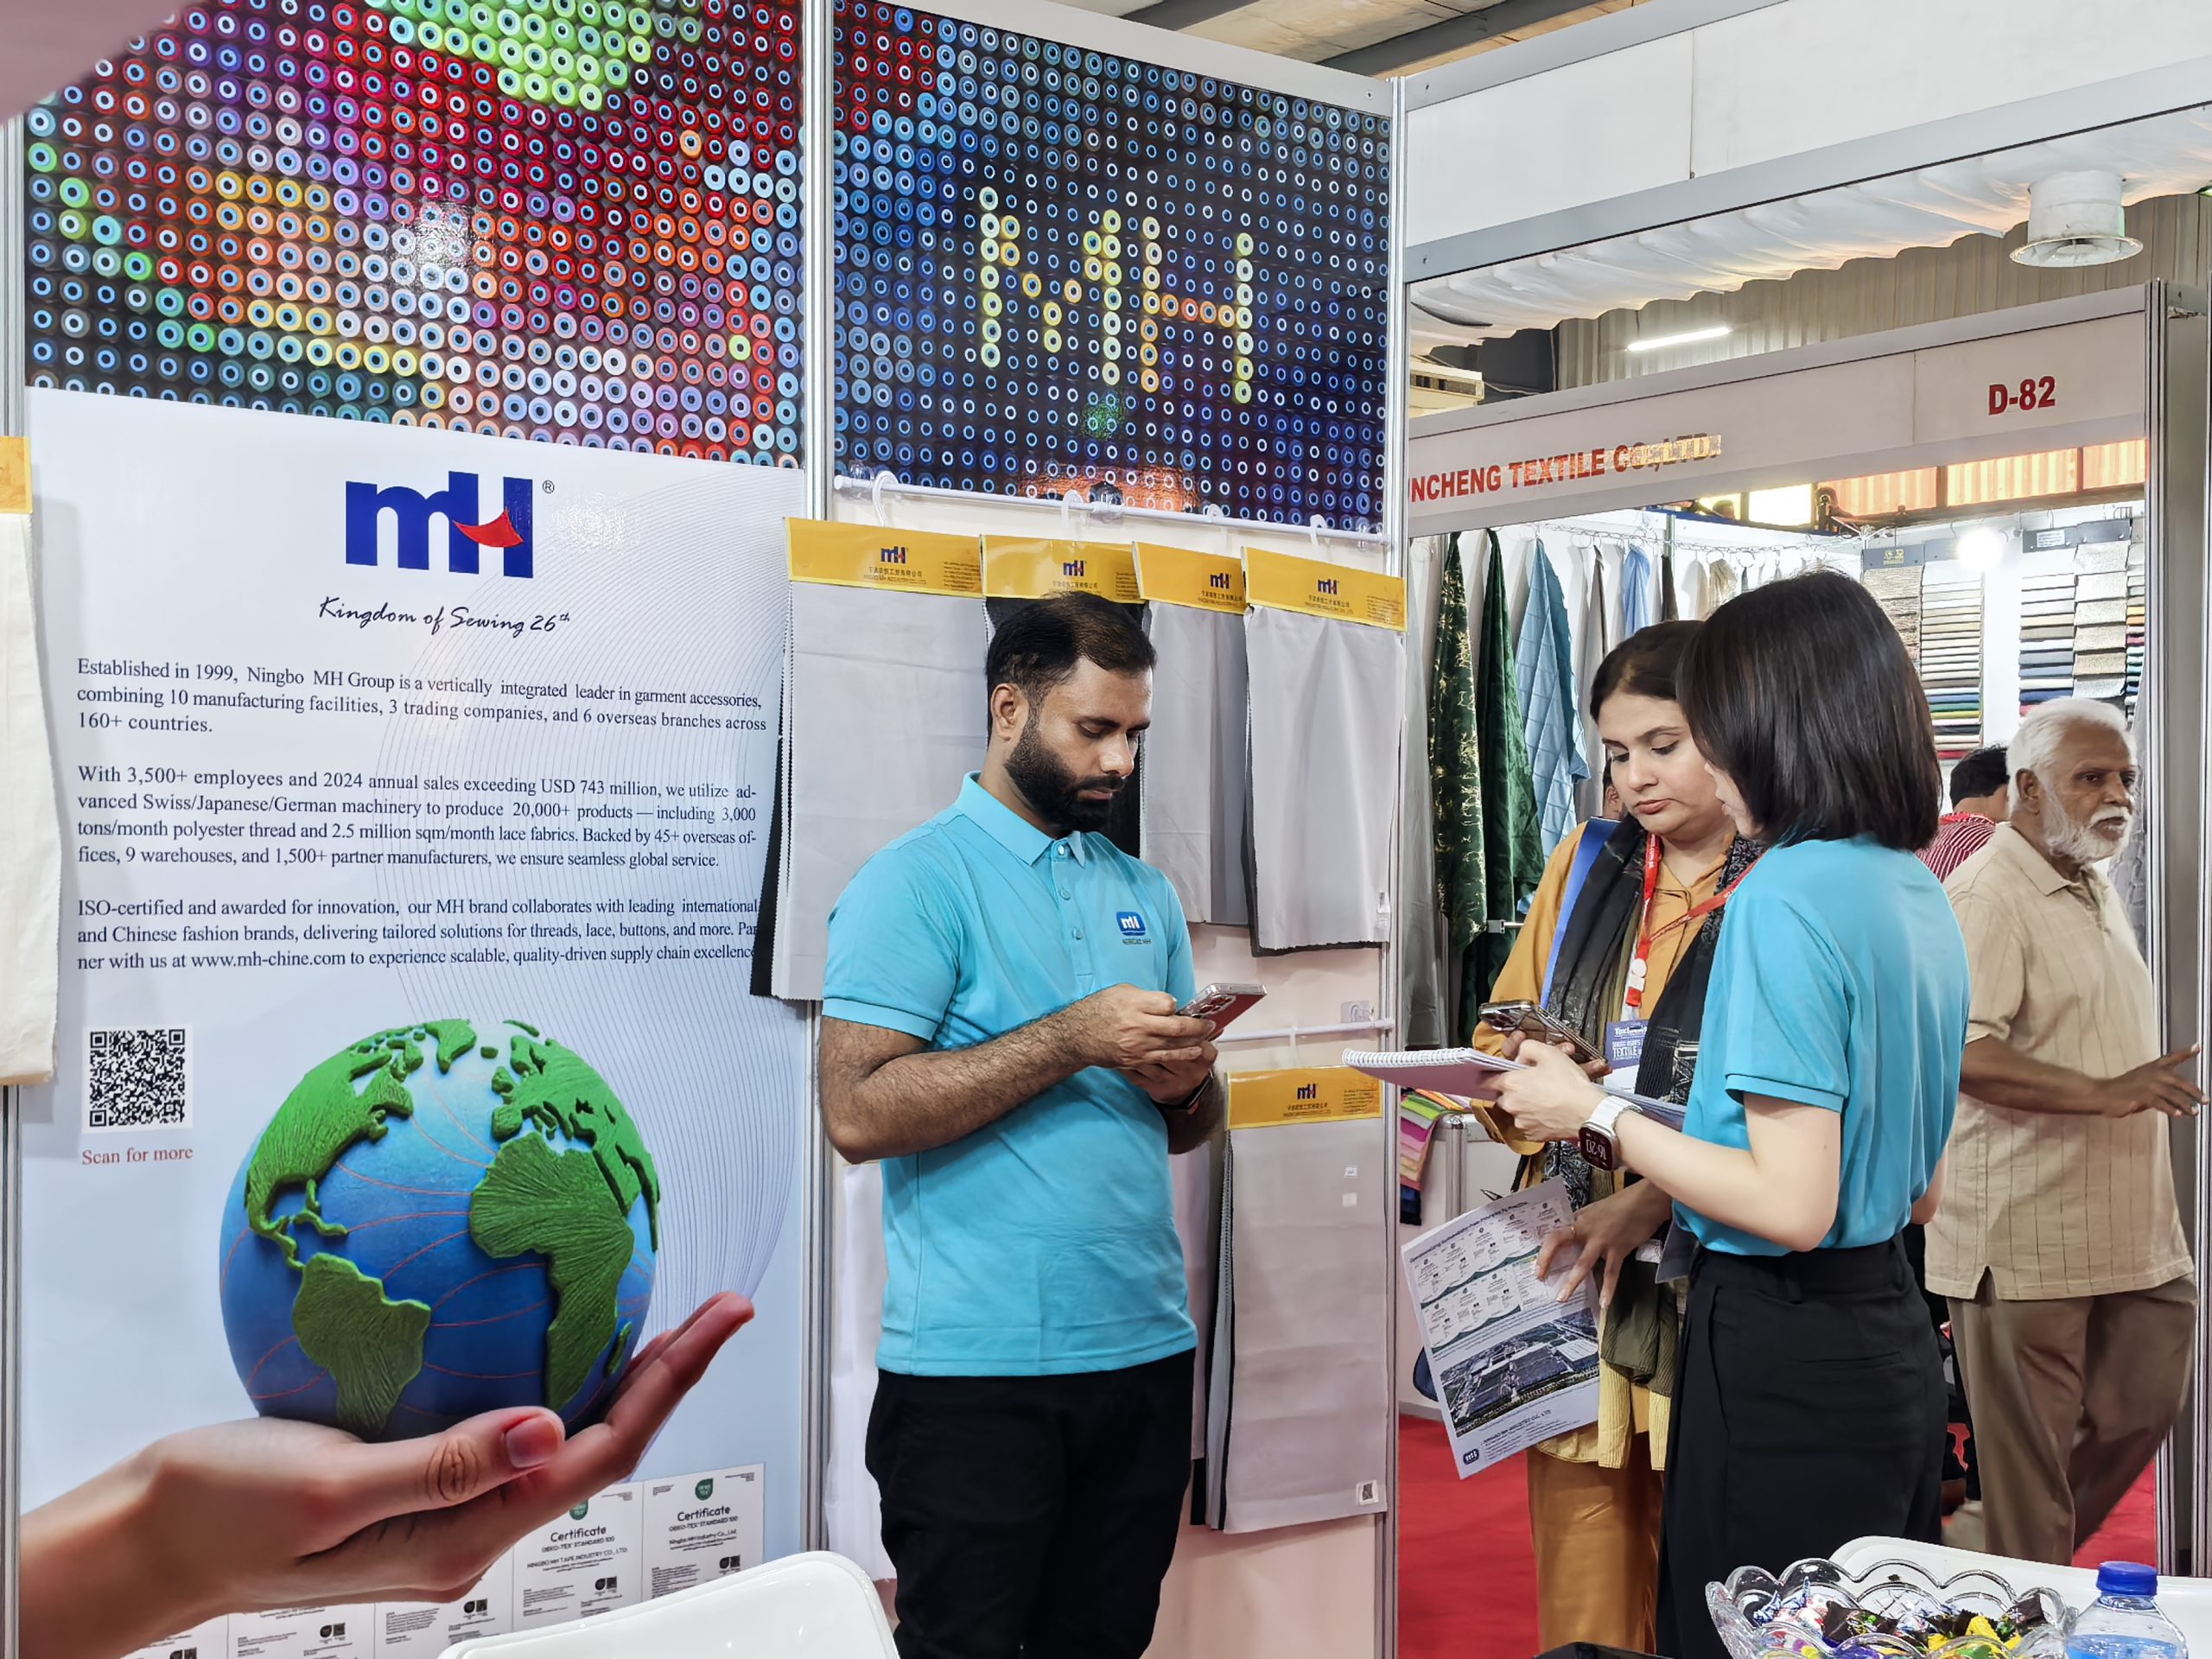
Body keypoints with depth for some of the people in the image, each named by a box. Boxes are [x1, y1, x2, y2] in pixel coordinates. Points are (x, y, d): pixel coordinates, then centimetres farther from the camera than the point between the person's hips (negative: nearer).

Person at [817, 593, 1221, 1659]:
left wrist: (1183, 1084, -7)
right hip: (977, 1369, -6)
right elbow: (857, 1112, -18)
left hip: (1143, 1352, 6)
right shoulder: (916, 881, -7)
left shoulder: (1144, 893, 13)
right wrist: (1074, 1038, -20)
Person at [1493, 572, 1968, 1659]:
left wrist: (1598, 1116, -12)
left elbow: (1794, 1206, -22)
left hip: (1782, 1363, -9)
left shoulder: (1787, 896, -18)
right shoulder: (1919, 895, 8)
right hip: (1891, 1338, 9)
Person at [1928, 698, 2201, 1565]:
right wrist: (2106, 1094, -29)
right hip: (2026, 1233, -9)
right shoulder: (1986, 894, -15)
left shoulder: (2097, 890, 17)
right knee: (2029, 1452, 2)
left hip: (2124, 1226, 9)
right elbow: (1961, 1053, -27)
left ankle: (2050, 1557, 33)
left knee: (2145, 1407, 14)